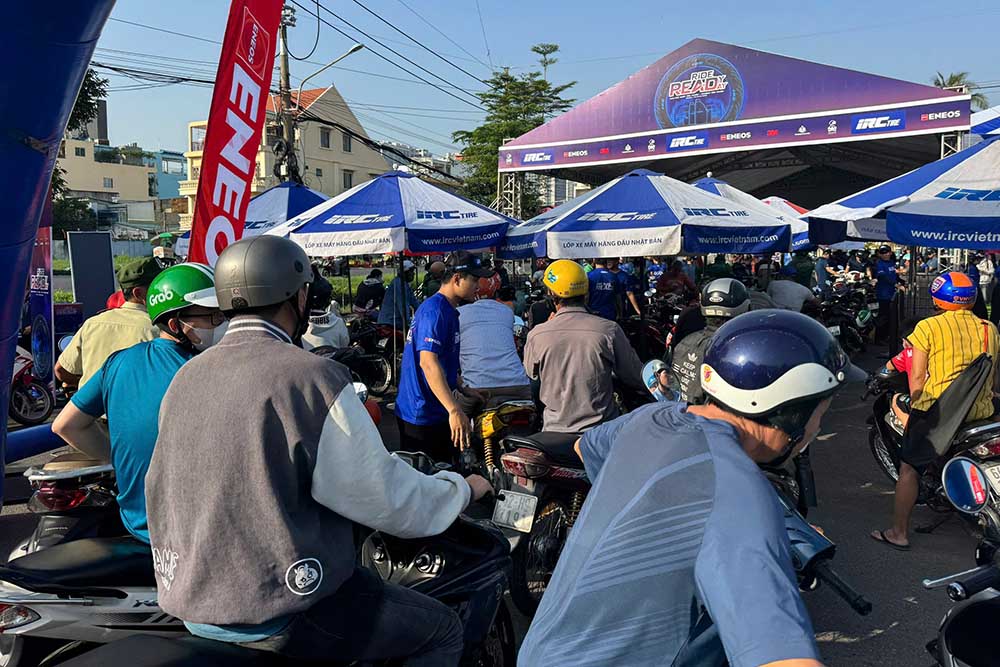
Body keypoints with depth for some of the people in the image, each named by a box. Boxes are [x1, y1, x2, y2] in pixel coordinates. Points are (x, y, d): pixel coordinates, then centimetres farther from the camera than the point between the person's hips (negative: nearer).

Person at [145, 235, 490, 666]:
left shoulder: (184, 378, 4)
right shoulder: (313, 377, -19)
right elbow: (387, 498, -16)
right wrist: (462, 489, 2)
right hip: (277, 610, -8)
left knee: (366, 580, 30)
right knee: (443, 629, 9)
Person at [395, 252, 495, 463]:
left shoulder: (448, 310, 14)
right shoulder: (434, 311, -19)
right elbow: (428, 362, -31)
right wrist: (454, 410, -38)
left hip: (436, 412, 10)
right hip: (422, 415, -10)